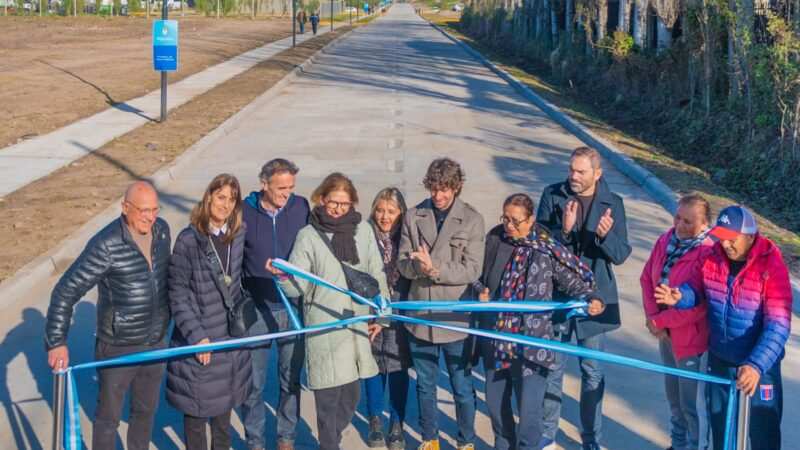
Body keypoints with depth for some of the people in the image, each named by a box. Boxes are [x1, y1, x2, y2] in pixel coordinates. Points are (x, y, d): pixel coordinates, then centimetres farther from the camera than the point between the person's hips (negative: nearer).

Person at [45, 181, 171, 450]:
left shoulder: (162, 230, -5)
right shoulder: (106, 246, -25)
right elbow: (65, 292, -21)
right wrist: (56, 342, -23)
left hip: (155, 344, 6)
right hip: (117, 348, -6)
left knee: (146, 410, 21)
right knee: (109, 416, 12)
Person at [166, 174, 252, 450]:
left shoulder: (239, 236, -3)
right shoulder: (189, 240, -15)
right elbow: (178, 294, -13)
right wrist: (197, 336, -16)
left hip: (230, 335, 4)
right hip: (197, 337, -4)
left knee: (224, 401, 19)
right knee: (196, 406, 9)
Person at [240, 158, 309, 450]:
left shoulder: (301, 208, -4)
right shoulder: (244, 212, -8)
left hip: (294, 308, 1)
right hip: (256, 310, -1)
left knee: (291, 379, 12)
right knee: (254, 383, 7)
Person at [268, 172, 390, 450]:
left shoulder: (363, 230, 6)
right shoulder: (308, 236, -3)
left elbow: (377, 274, 11)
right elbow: (298, 286, -9)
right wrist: (283, 275, -29)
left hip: (357, 324, 4)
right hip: (324, 328, -4)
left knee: (352, 394, 13)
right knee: (328, 396, -3)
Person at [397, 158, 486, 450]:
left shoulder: (472, 220, -8)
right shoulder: (414, 217, 0)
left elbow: (472, 270, -12)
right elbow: (403, 264, -2)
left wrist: (435, 269, -24)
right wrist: (418, 265, -24)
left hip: (455, 318, -2)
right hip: (420, 316, 3)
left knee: (462, 387, 10)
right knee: (425, 385, 18)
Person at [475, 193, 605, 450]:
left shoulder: (547, 249, -8)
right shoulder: (494, 240, 2)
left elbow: (573, 282, -2)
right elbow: (478, 275, 16)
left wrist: (591, 299, -20)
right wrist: (480, 291, -4)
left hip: (531, 343, -4)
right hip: (495, 339, 4)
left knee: (529, 412, -4)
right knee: (495, 402, 18)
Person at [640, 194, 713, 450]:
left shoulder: (707, 254, -23)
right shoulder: (666, 241, -2)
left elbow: (698, 306, -24)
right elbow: (647, 278, 4)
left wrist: (660, 321, -16)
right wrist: (652, 316, -8)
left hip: (690, 338, -7)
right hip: (665, 333, 7)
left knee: (690, 402, 6)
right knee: (674, 396, 23)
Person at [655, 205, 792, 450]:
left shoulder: (771, 267, -23)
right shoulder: (712, 257, -8)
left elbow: (778, 326, -26)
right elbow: (697, 290, 8)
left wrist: (756, 365, -37)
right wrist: (681, 296, -16)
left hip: (758, 366, -5)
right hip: (719, 359, 5)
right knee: (719, 422, 21)